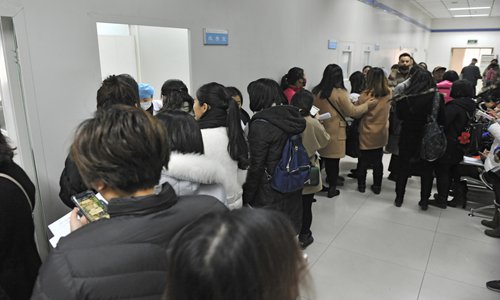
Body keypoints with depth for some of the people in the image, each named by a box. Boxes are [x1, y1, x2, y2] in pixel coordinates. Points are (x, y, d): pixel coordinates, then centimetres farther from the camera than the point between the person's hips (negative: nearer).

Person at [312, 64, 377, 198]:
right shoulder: (339, 93, -14)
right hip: (334, 132, -5)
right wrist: (367, 105, 4)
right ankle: (332, 189, 17)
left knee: (318, 158, 15)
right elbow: (352, 112, -8)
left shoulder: (316, 91, 0)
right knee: (333, 161, 7)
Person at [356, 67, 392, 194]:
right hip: (381, 133, 3)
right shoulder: (388, 94, -8)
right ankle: (377, 186, 22)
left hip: (366, 133, -3)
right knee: (378, 161, 14)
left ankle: (361, 185, 20)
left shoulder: (365, 95, -18)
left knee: (363, 160, 12)